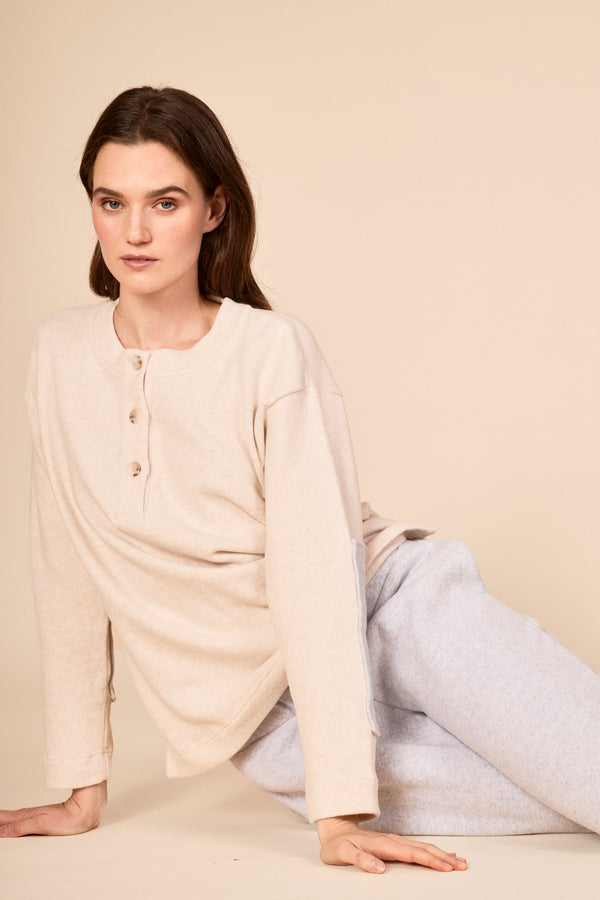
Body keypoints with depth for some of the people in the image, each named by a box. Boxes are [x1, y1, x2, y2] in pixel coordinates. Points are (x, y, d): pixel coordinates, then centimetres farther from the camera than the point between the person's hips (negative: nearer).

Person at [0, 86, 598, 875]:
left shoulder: (272, 350, -11)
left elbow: (318, 565, -18)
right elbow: (69, 576, 4)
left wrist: (339, 806, -24)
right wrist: (85, 789, 5)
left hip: (395, 610, -1)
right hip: (263, 708, 1)